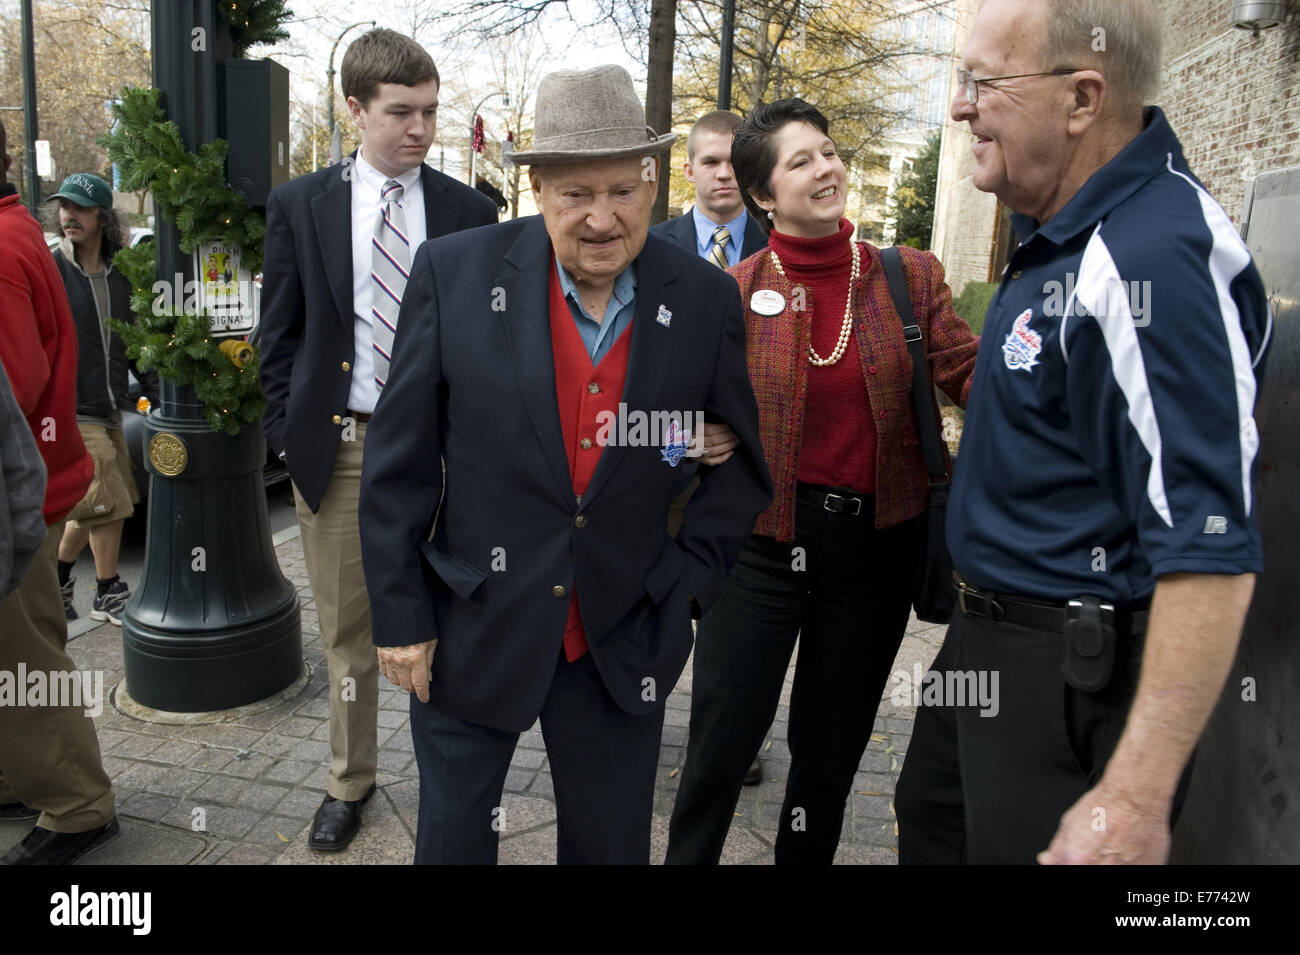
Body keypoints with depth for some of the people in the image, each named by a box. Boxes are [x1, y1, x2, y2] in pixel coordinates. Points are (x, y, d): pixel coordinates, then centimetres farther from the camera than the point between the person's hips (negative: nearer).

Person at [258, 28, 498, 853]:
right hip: (339, 444, 1)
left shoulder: (469, 211, 3)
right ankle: (351, 782, 29)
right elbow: (281, 333, 6)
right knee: (348, 628, 11)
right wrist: (290, 434, 0)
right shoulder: (300, 205, 4)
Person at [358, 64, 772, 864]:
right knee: (453, 837, 18)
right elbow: (398, 464, -5)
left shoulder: (706, 301, -6)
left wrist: (690, 578, -1)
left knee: (613, 845, 18)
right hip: (470, 633, -1)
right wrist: (401, 616, -4)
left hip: (625, 643, 1)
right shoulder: (455, 274, -10)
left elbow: (743, 461, 7)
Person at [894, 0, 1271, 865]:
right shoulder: (1058, 222, 2)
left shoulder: (1155, 260, -27)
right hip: (990, 631, 9)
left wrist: (1136, 799, -28)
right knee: (930, 829, 25)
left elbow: (1211, 550, -29)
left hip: (1078, 672, -9)